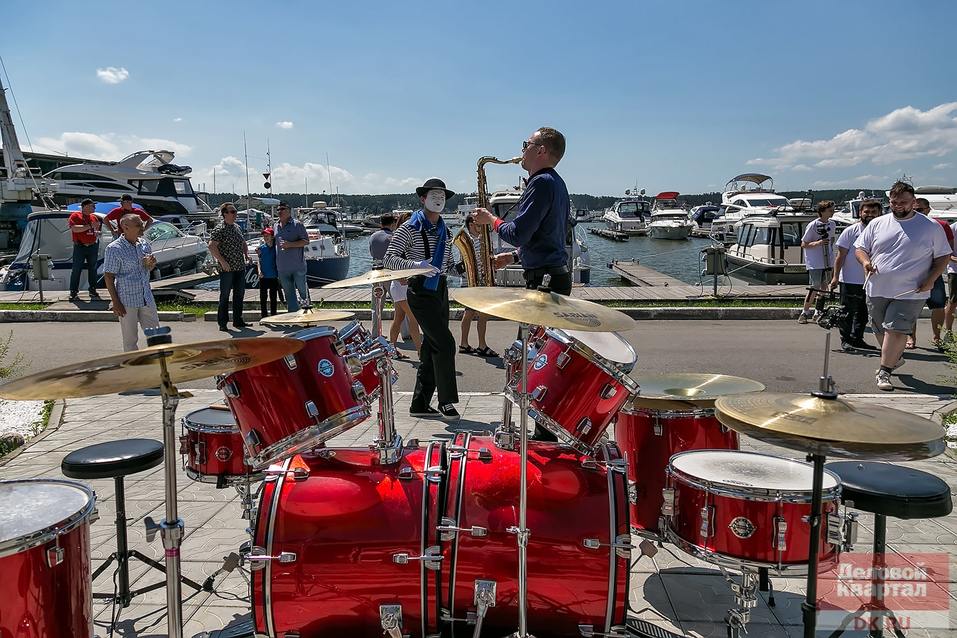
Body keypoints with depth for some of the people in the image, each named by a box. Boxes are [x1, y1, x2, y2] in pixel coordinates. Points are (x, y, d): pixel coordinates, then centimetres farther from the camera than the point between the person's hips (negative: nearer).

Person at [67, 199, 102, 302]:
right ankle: (73, 292, 3)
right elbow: (74, 228, -19)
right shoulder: (75, 216, -3)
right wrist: (90, 226, -19)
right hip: (80, 247, -5)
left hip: (93, 246, 5)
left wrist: (97, 233, 3)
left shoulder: (93, 217, 14)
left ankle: (93, 290, 17)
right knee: (76, 270, -2)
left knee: (93, 269, 9)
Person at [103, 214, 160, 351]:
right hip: (127, 301, -6)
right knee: (130, 339, 6)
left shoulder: (144, 244, 6)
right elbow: (108, 277, -10)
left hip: (146, 298, 6)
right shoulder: (114, 249, -12)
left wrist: (151, 264, -6)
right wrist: (116, 302, -13)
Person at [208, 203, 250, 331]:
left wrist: (246, 253, 11)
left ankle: (238, 320, 21)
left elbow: (243, 243, 28)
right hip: (227, 269, -7)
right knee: (225, 295, -2)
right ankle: (222, 323, 4)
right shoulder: (219, 229, -9)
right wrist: (222, 261, -21)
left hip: (240, 267, 7)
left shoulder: (237, 227, 14)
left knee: (239, 294, 11)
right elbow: (212, 246, -17)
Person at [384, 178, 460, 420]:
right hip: (420, 291, -7)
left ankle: (420, 404, 16)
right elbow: (390, 258, -13)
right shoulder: (410, 228, -7)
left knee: (432, 348, 8)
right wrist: (415, 264, -29)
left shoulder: (445, 231, 15)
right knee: (445, 343, -15)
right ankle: (446, 402, -6)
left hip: (440, 290, 8)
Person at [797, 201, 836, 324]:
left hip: (828, 261, 6)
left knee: (824, 286, 8)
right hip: (815, 262, -6)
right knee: (815, 287, -9)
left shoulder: (832, 224, 7)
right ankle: (805, 312, 4)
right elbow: (803, 244, -8)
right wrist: (818, 243, -23)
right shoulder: (813, 225, -12)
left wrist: (831, 250, 14)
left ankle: (818, 312, 18)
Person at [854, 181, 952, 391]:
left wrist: (931, 279, -10)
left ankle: (885, 371, -4)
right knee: (881, 330, 15)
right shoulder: (877, 224, 5)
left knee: (896, 330, -14)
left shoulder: (931, 227, 0)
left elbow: (943, 256, 4)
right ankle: (896, 358, 40)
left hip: (910, 293, -4)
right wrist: (865, 262, -12)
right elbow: (860, 247, 9)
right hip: (877, 290, 4)